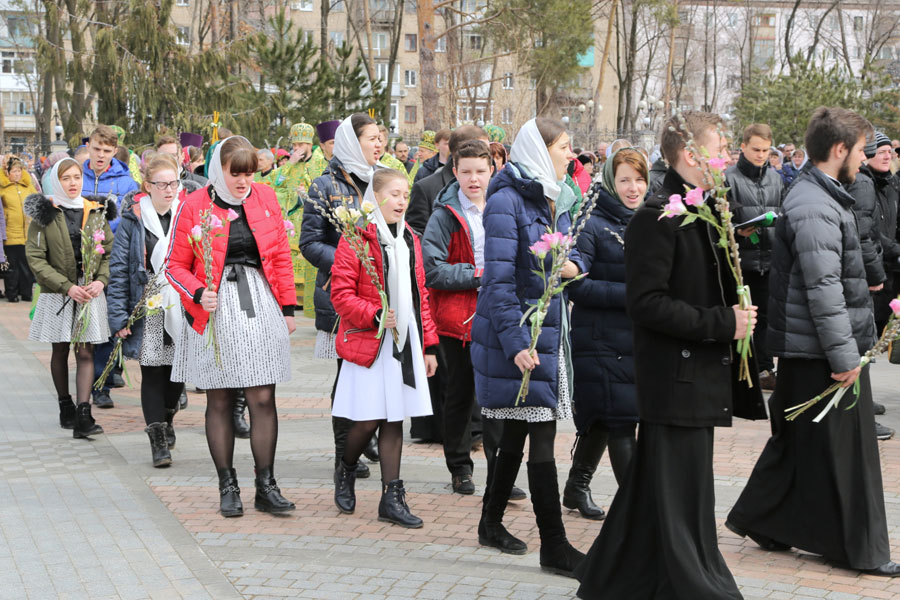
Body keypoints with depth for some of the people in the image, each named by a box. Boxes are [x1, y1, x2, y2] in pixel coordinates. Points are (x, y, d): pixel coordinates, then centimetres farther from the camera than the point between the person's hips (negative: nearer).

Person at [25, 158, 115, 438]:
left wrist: (101, 280, -11)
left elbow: (109, 252, 9)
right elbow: (35, 258, -8)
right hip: (57, 296, -1)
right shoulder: (45, 214, -2)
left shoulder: (96, 212, 6)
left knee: (85, 353, -5)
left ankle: (83, 416, -11)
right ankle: (65, 408, 24)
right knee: (60, 351, 10)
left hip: (91, 296, 1)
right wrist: (68, 287, -16)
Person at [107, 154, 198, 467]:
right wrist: (119, 315, -7)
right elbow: (119, 268, -2)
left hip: (183, 305, 2)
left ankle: (167, 417, 37)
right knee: (152, 371, -3)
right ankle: (158, 439, 3)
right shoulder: (133, 218, -2)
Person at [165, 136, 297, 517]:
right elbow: (175, 265, 2)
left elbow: (281, 255, 12)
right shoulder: (194, 207, -2)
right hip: (216, 310, -2)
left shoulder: (264, 198, 7)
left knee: (263, 398, -2)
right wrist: (198, 293, -16)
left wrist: (288, 307, 9)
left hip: (260, 305, 2)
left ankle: (266, 486, 6)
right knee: (220, 400, 5)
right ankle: (227, 487, 14)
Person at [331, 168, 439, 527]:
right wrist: (375, 316, -22)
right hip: (368, 342, -6)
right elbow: (341, 293, -11)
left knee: (395, 419, 6)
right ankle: (345, 471, 26)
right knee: (368, 420, -4)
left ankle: (392, 498, 10)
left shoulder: (410, 241, 14)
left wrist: (428, 345, 14)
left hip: (405, 343, 6)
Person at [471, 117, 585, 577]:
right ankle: (554, 546, -3)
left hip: (549, 327, 9)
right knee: (542, 437, -8)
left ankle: (491, 523, 30)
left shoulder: (557, 199, 12)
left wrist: (573, 265, -5)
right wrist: (515, 343, -23)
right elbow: (499, 278, -18)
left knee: (517, 432, 16)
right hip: (518, 332, -9)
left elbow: (572, 250, 21)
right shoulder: (507, 201, -15)